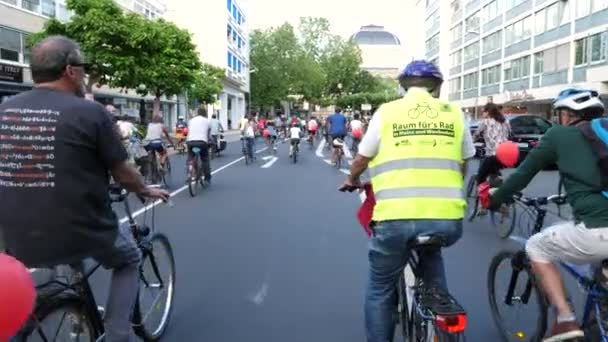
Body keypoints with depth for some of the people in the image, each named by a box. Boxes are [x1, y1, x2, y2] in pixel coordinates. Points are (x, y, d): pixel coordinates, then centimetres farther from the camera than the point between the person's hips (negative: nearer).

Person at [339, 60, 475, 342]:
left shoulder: (387, 112, 5)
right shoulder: (453, 113, 10)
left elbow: (362, 159, 13)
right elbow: (463, 165, 20)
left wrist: (352, 180, 35)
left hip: (396, 217, -2)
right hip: (447, 218, 3)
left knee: (380, 289, 19)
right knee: (431, 255, 35)